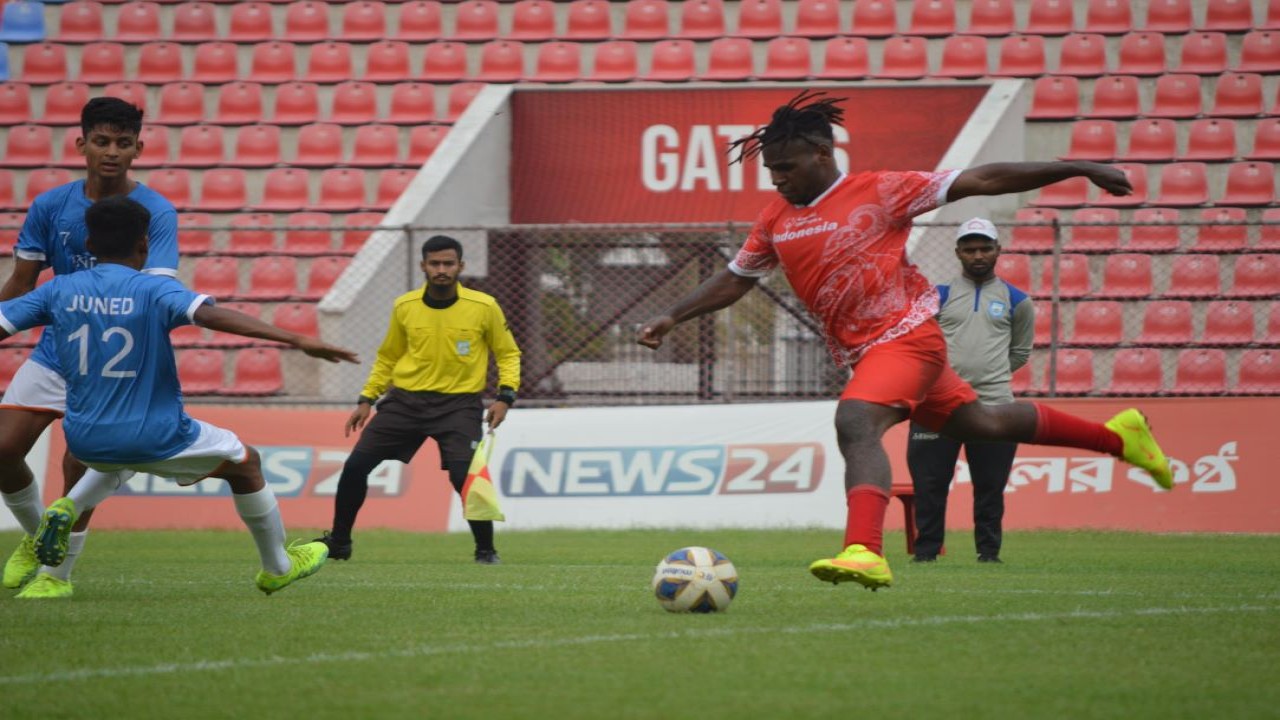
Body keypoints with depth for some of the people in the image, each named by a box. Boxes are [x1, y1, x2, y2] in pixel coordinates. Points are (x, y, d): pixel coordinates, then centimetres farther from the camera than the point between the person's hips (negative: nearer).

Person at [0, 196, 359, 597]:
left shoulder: (58, 291, -2)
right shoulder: (154, 291, -15)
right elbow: (214, 316, -30)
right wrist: (297, 341, -35)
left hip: (83, 440, 5)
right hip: (155, 438, -4)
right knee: (244, 464, 21)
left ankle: (67, 509, 14)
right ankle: (278, 567, 33)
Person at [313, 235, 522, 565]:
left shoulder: (484, 308, -6)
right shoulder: (404, 307, 2)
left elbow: (508, 354, 6)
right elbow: (387, 358, 16)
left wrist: (505, 397, -8)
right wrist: (366, 400, 10)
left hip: (458, 404, -3)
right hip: (406, 400, 3)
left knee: (465, 477, -22)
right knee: (355, 466, -2)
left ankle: (486, 550, -1)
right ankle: (338, 543, 17)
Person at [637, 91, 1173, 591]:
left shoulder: (878, 192, -10)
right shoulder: (775, 220, 8)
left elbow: (982, 180, -9)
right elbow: (735, 280, 21)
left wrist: (1079, 170, -10)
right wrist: (671, 318, 9)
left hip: (906, 334, -7)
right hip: (861, 354, 7)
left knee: (856, 424, -30)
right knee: (981, 424, 17)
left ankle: (864, 552, -44)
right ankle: (1116, 435, 33)